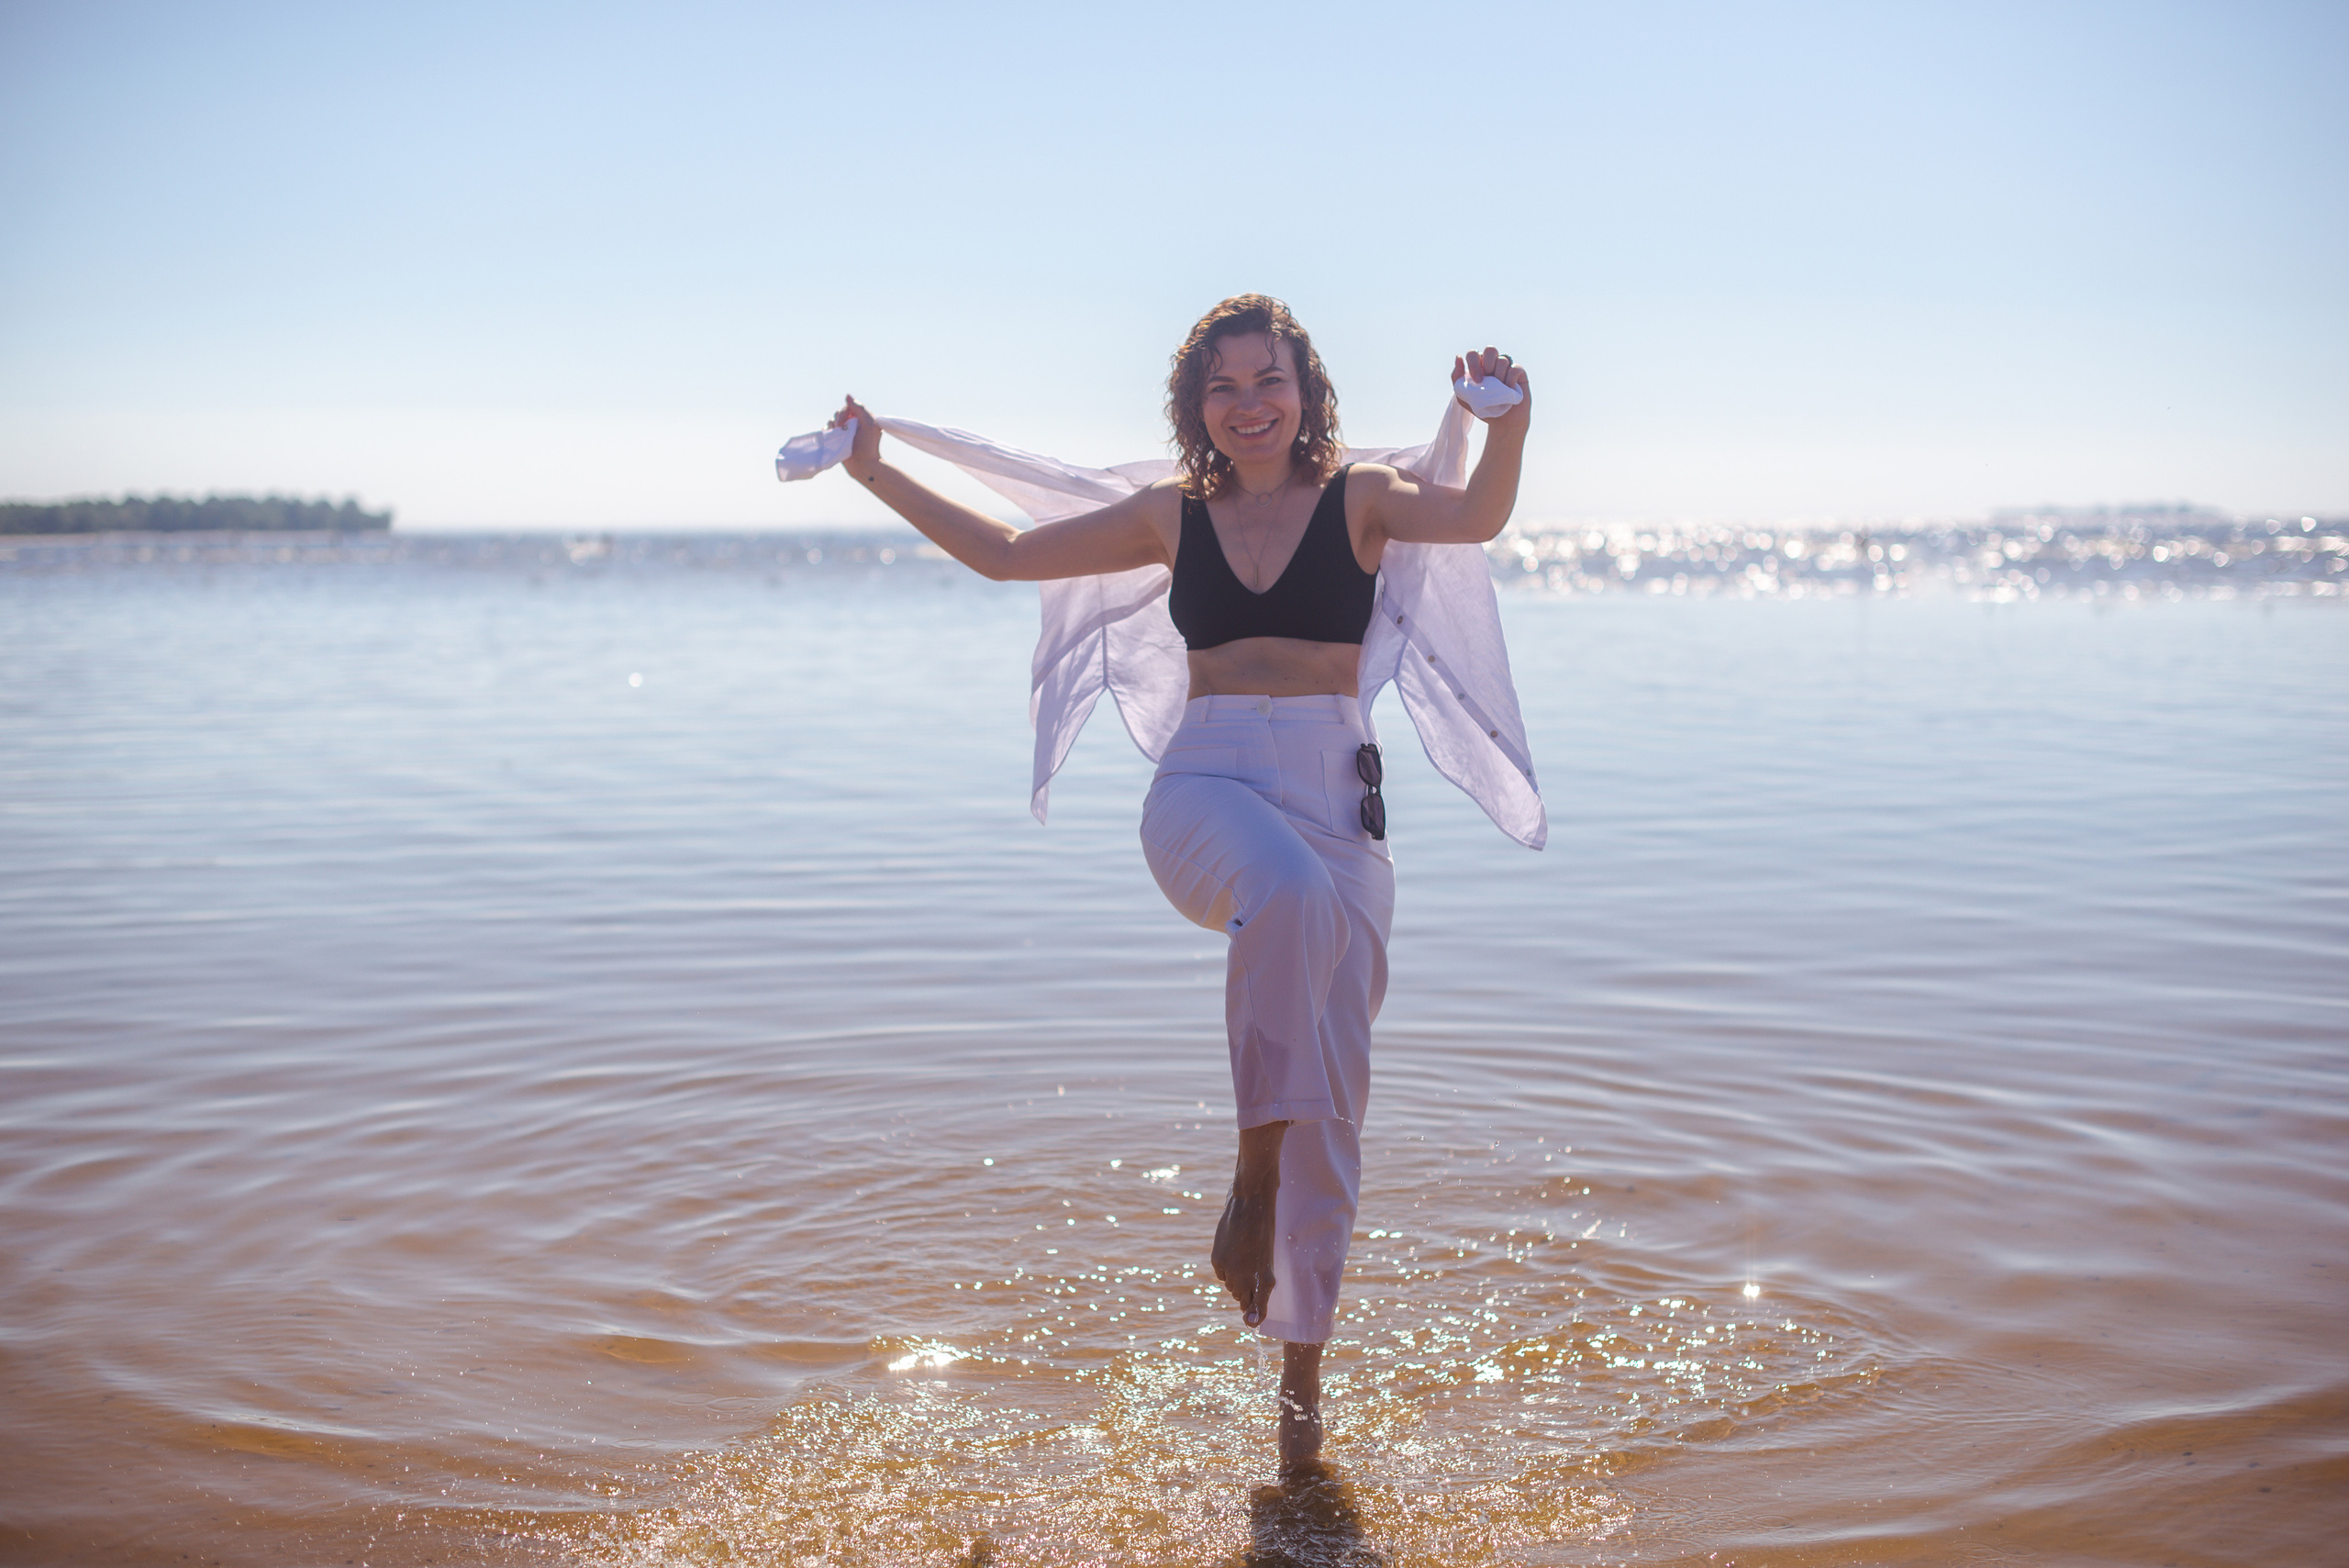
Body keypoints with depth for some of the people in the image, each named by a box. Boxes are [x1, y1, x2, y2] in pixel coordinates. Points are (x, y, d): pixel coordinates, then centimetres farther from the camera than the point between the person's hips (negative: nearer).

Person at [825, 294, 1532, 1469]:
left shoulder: (1359, 499, 7)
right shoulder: (1173, 516, 13)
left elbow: (1475, 519, -13)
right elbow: (1008, 555, 19)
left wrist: (1510, 430, -33)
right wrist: (880, 477, 15)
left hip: (1335, 793, 0)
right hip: (1205, 786, 0)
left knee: (1334, 1095, 0)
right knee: (1289, 892, -39)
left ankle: (1301, 1368, 14)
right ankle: (1252, 1177, -29)